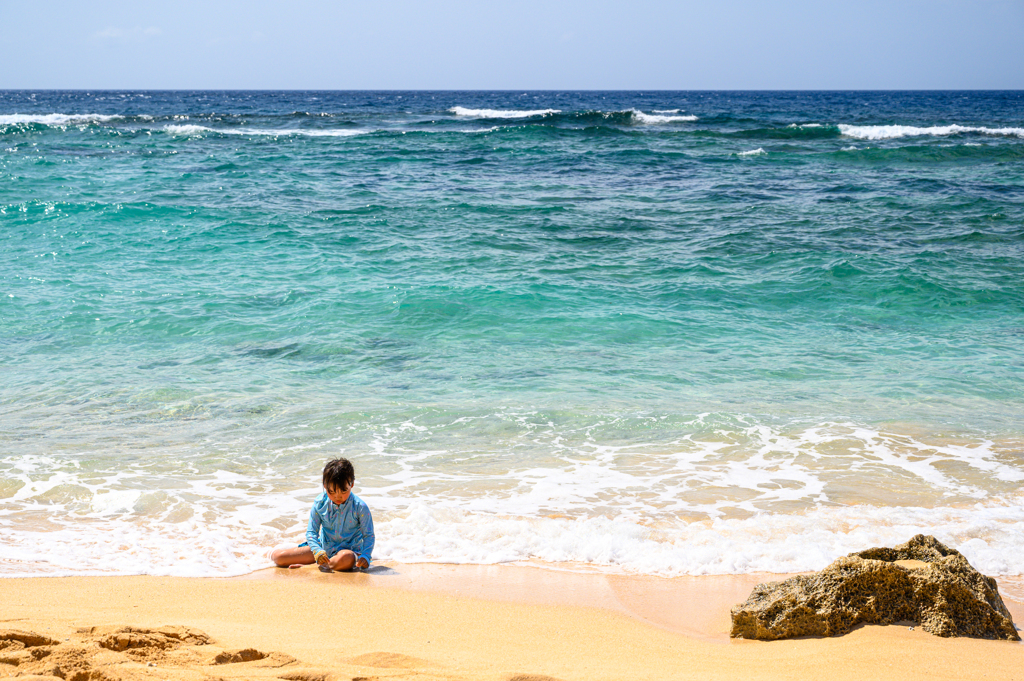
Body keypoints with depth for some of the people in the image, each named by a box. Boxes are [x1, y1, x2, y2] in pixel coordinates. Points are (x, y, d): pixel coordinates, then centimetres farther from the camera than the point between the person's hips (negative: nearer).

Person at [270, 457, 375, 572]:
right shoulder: (320, 503, -7)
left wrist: (365, 556, -26)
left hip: (349, 550, -3)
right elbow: (311, 532, -3)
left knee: (346, 559, -45)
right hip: (323, 548, 3)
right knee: (277, 556, -9)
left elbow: (368, 536, -7)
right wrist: (317, 551, -25)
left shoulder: (360, 507, -14)